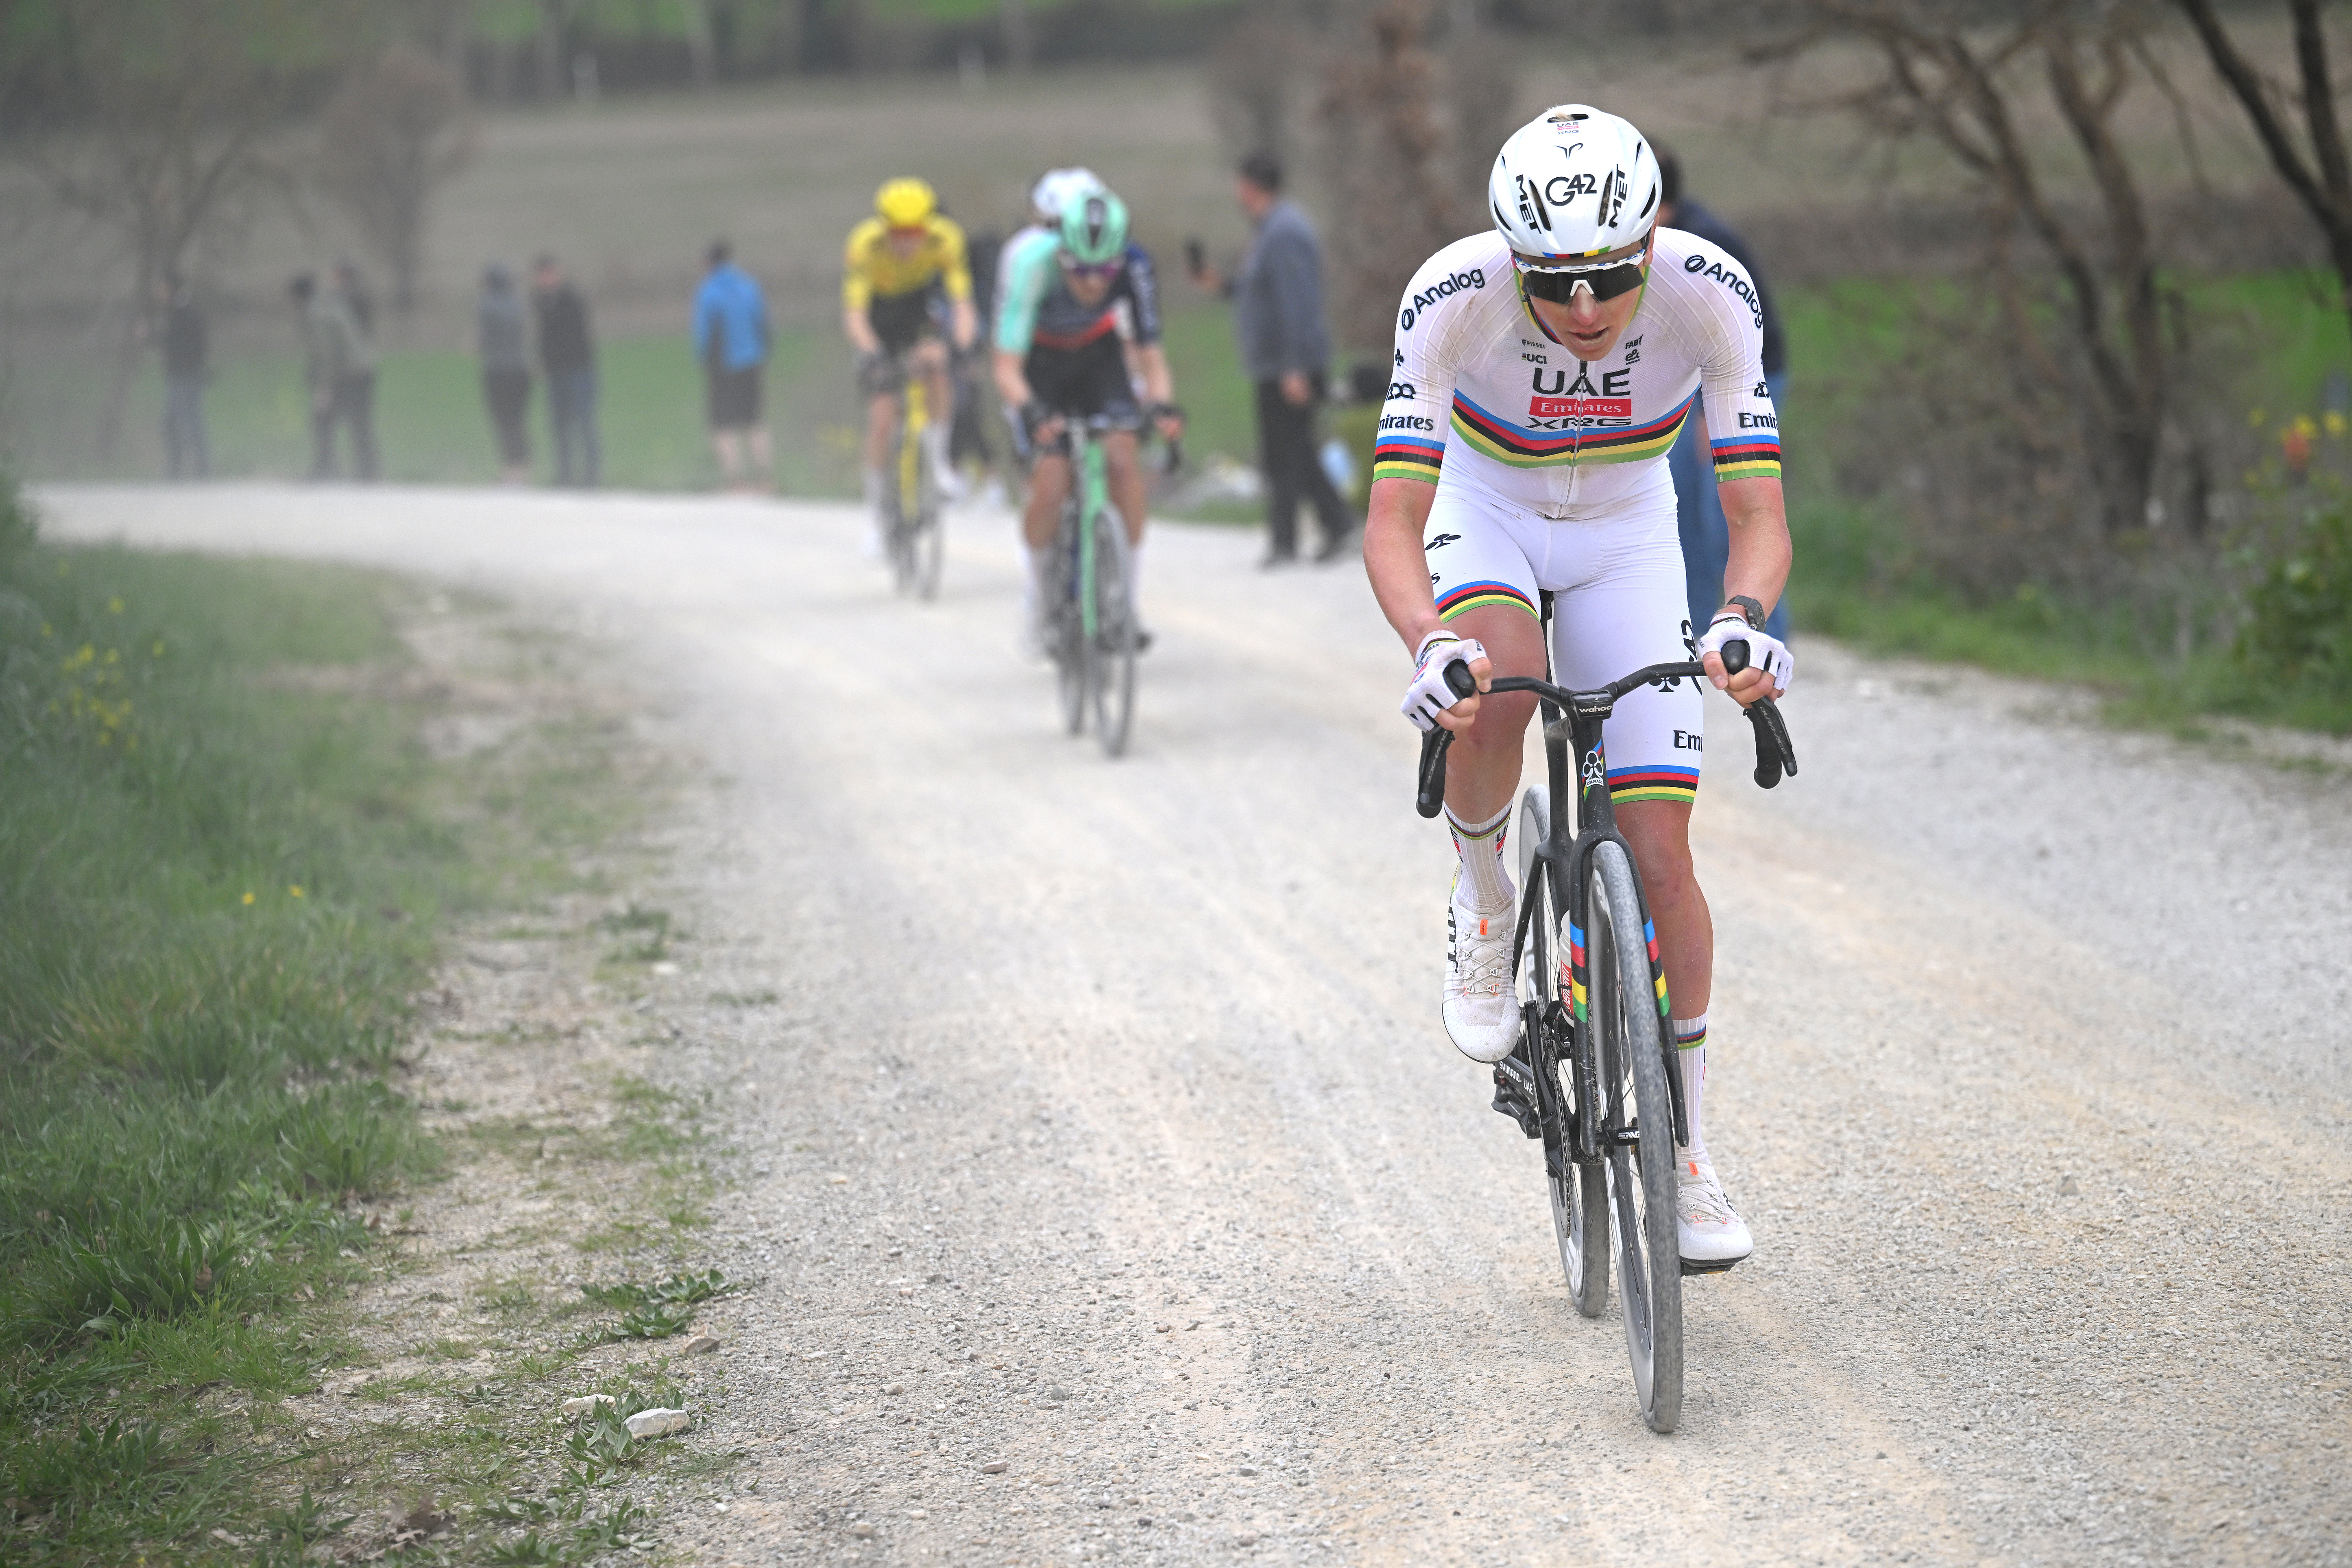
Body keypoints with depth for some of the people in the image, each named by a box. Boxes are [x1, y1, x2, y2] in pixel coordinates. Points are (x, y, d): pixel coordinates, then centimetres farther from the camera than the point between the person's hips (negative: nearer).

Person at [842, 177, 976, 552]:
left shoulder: (946, 238, -30)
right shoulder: (864, 244, -33)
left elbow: (962, 304, -32)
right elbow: (854, 314, -36)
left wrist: (965, 348, -50)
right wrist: (873, 354, -52)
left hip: (923, 303, 1)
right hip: (880, 313, -1)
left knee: (935, 361, -32)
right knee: (882, 413, -9)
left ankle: (937, 457, -12)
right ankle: (876, 504, 9)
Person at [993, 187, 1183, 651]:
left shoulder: (1134, 268, -29)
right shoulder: (1032, 264, -35)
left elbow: (1151, 356, -22)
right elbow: (1007, 369, -34)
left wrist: (1164, 405, -43)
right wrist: (1032, 413, -54)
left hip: (1098, 356, 2)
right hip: (1039, 363, -2)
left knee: (1124, 455, -22)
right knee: (1051, 486, -17)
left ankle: (1130, 595, -12)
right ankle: (1036, 585, 11)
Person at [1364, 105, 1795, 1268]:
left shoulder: (1709, 294, -30)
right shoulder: (1452, 298, -33)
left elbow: (1758, 512, -29)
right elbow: (1391, 525, -35)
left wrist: (1743, 617, -51)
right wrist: (1429, 643, -54)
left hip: (1626, 536, 1)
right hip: (1485, 512, -1)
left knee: (1658, 847, -7)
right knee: (1492, 684, -36)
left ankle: (1684, 1153, 7)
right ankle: (1482, 902, -6)